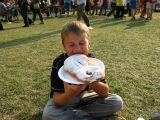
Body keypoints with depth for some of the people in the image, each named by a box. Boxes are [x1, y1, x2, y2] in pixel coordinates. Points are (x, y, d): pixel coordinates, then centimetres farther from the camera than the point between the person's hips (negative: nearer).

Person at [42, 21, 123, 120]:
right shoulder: (59, 63, -23)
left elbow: (105, 92, -17)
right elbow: (57, 101, -25)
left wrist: (93, 82, -39)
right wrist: (70, 93, -48)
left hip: (85, 95, 3)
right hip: (65, 97, -2)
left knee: (117, 102, -14)